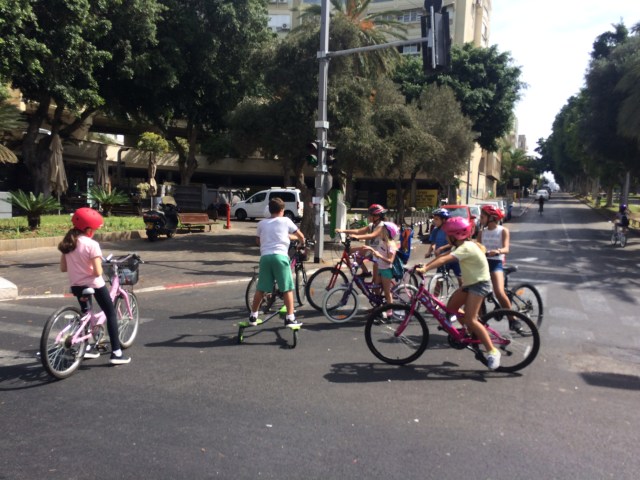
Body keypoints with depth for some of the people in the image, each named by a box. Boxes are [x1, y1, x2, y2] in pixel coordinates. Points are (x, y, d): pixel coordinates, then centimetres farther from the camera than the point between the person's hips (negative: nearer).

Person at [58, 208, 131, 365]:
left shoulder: (68, 244, 2)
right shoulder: (92, 245, -18)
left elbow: (63, 268, 6)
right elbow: (97, 272, -21)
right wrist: (100, 267, 0)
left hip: (76, 285, 7)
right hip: (94, 285, -7)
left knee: (85, 313, 27)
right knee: (111, 314, 5)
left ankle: (86, 347, 33)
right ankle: (116, 353, 2)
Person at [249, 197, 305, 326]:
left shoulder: (262, 223, 18)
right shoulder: (285, 221, 9)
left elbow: (258, 241, 29)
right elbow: (301, 237, 19)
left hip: (265, 257, 3)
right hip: (280, 256, -3)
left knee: (260, 289, 13)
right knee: (287, 289, 4)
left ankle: (253, 316, 21)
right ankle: (290, 318, 2)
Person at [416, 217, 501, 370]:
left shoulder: (466, 247, -22)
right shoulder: (463, 245, 9)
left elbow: (444, 260, -33)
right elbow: (442, 256, 4)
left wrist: (425, 268, -39)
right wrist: (424, 266, -5)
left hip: (480, 284, -10)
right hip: (470, 283, 10)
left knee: (470, 319, -17)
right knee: (451, 307, 7)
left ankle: (492, 351, -11)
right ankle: (474, 332, 22)